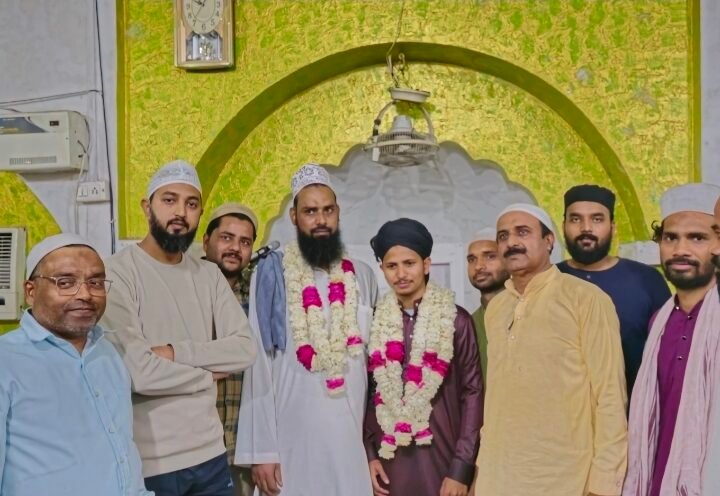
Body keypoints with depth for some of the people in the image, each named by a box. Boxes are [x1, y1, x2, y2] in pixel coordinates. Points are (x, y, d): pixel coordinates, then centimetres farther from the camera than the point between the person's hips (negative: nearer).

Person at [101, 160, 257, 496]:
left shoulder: (209, 274, 6)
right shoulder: (118, 272, -12)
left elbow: (244, 349, -2)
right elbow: (137, 372, -21)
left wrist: (175, 352, -15)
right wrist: (208, 373, -6)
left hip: (210, 453, 5)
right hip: (147, 462, -5)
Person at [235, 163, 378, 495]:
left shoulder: (361, 277, 5)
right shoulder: (272, 276, -5)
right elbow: (259, 368, -5)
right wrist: (261, 450, -8)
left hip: (355, 437, 3)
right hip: (293, 440, -3)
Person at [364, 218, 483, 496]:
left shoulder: (456, 320, -6)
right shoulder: (376, 322, 3)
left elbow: (472, 394, -5)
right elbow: (370, 393, 8)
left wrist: (461, 468, -8)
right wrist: (370, 454, 2)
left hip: (442, 459, -2)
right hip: (390, 460, 3)